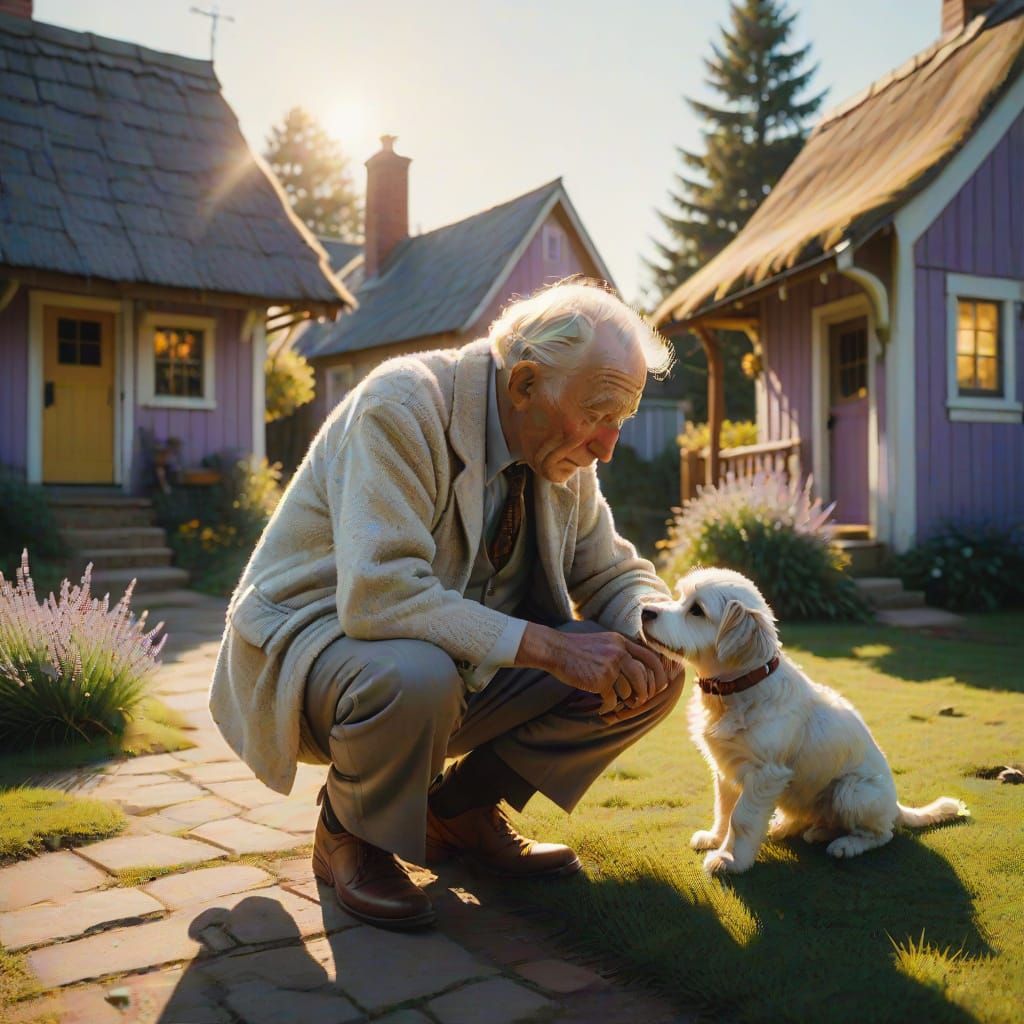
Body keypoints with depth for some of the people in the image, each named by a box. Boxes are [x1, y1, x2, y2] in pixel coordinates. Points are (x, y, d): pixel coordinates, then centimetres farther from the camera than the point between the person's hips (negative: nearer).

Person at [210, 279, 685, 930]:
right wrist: (550, 646, -36)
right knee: (415, 675, -41)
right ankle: (349, 835, -6)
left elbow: (616, 573, 7)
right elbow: (379, 595, -35)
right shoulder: (402, 407, -25)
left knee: (652, 677, -7)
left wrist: (652, 635, -17)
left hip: (464, 660, 7)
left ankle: (460, 808, 8)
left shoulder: (562, 450, -3)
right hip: (313, 644, -6)